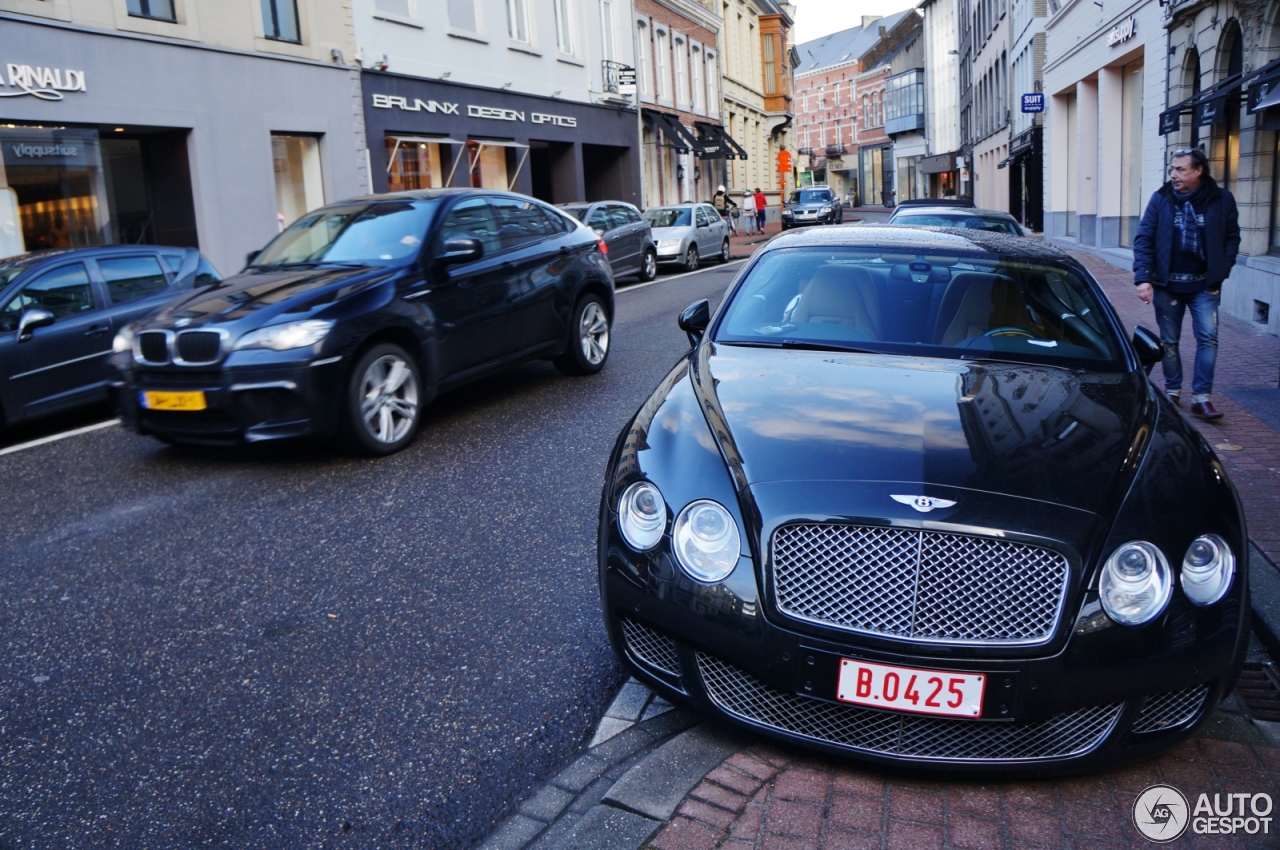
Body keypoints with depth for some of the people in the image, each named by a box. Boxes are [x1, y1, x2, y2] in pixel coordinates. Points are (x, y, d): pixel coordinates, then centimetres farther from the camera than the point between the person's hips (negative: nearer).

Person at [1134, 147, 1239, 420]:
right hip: (1167, 284, 1)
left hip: (1204, 285, -1)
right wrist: (1143, 277, -13)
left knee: (1208, 337, -7)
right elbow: (1143, 239, -4)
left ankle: (1201, 397, -2)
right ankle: (1172, 390, 25)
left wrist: (1219, 273, -5)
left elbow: (1232, 239, 6)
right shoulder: (1161, 199, -2)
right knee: (1169, 341, 10)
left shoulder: (1221, 200, -2)